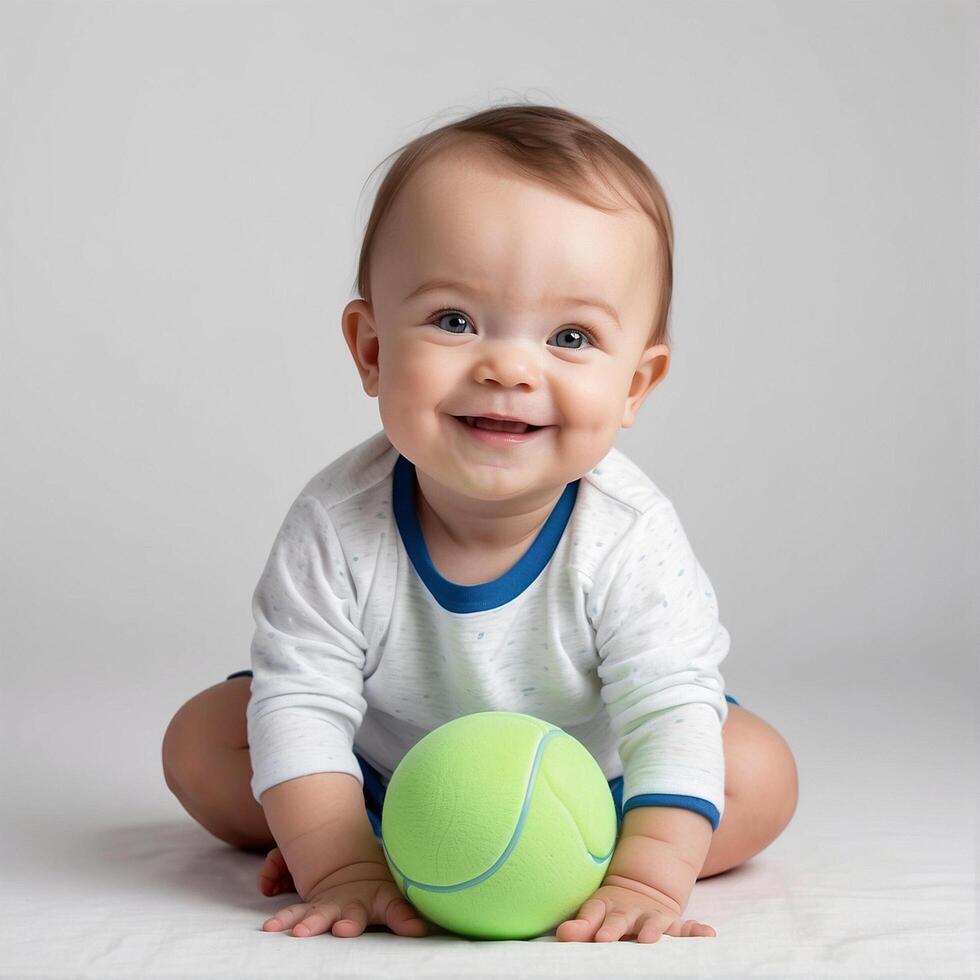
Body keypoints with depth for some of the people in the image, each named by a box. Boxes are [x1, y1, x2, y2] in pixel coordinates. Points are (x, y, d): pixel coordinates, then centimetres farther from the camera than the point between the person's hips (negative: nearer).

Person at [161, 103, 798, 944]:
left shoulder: (630, 536, -32)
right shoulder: (338, 524, -30)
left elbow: (671, 714, -32)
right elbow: (300, 700, -26)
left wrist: (648, 879, -44)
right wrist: (340, 865, -36)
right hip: (382, 771, 1)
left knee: (761, 777, -19)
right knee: (200, 743, -9)